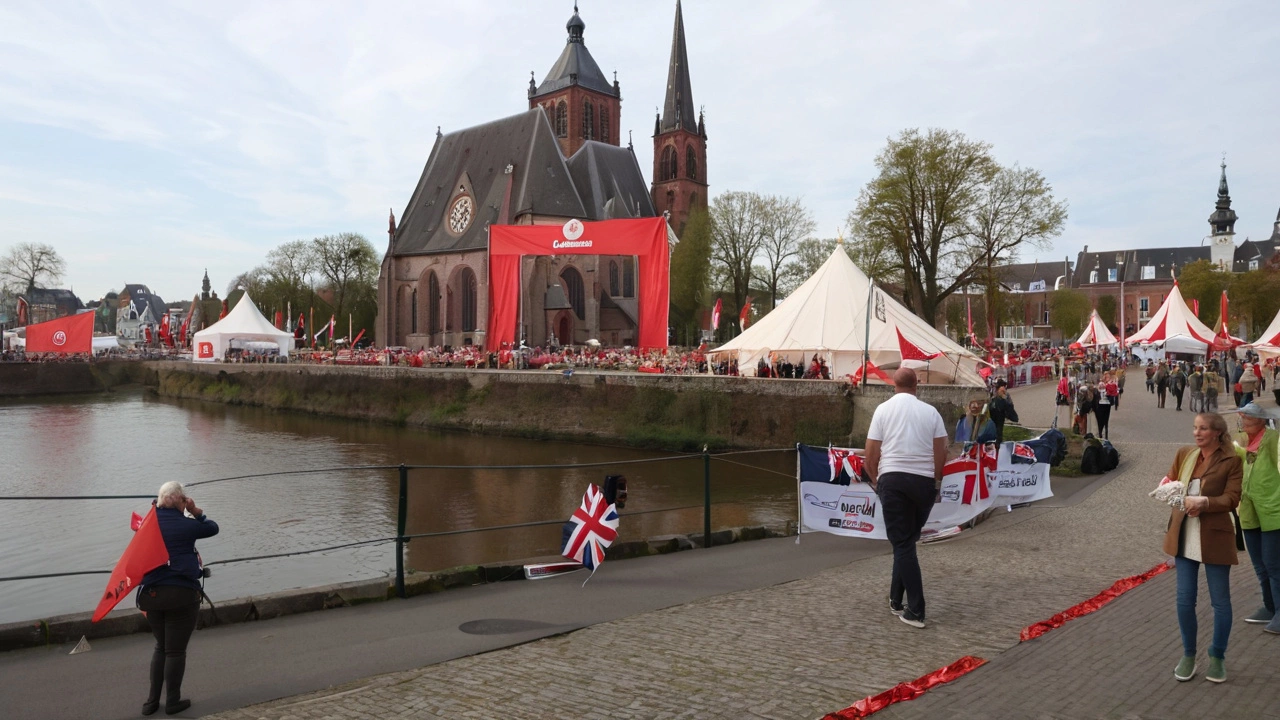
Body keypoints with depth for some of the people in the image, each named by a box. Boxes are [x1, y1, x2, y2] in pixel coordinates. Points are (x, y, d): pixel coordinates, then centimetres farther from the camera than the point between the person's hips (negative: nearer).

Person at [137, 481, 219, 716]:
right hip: (181, 593, -5)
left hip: (152, 593, 6)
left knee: (161, 647, 21)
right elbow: (213, 528, 5)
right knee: (176, 650, 7)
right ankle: (173, 701, 16)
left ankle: (152, 700, 22)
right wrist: (197, 511, 7)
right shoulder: (185, 525, -9)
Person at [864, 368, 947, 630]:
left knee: (902, 543, 2)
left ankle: (916, 611, -2)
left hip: (893, 478, -2)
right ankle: (896, 599, 23)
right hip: (925, 481, 2)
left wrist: (875, 479, 19)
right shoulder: (931, 411, 8)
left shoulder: (883, 409, 4)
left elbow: (871, 455, 2)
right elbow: (941, 453, 6)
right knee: (908, 540, 17)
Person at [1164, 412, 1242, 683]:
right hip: (1184, 536, 4)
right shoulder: (1184, 454, 8)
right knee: (1184, 600, 7)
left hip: (1214, 538, -4)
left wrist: (1205, 503, -27)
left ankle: (1217, 657, 24)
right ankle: (1188, 655, 22)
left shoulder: (1231, 461, -5)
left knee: (1220, 600, 8)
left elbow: (1232, 498, -11)